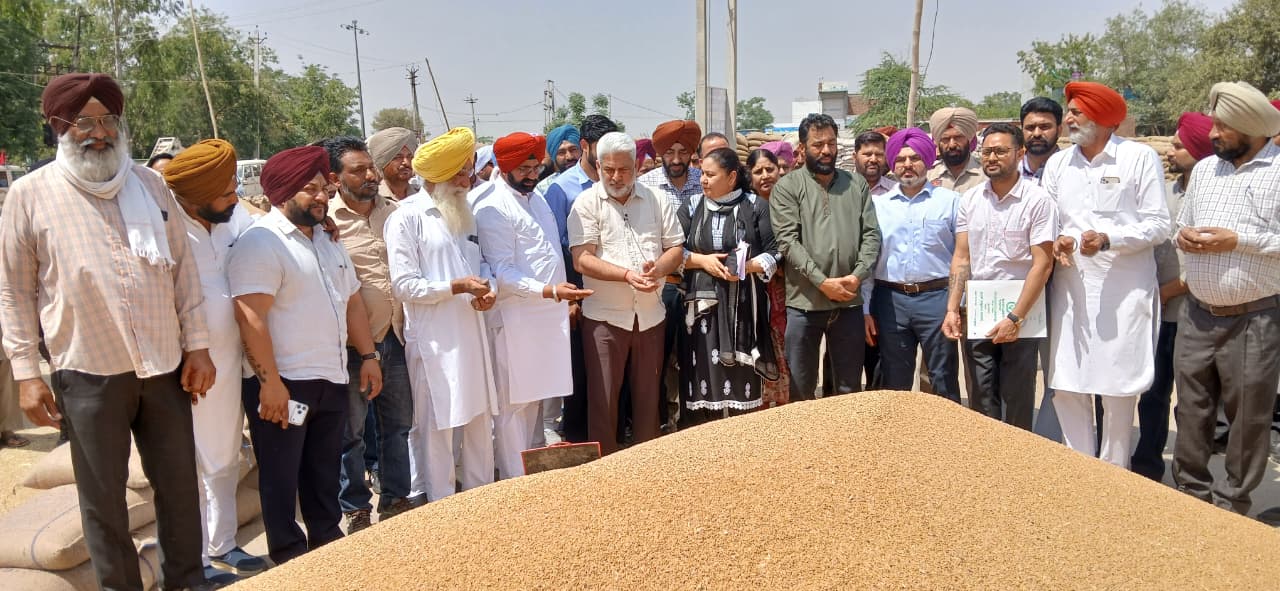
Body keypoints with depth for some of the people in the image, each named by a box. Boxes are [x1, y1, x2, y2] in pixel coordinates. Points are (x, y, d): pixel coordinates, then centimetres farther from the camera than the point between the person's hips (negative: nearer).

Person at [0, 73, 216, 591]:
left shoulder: (150, 184, 5)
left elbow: (183, 267, 7)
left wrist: (198, 346, 3)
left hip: (165, 366, 3)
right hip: (88, 374, -2)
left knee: (179, 484, 12)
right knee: (103, 496, 10)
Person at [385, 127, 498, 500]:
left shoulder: (464, 213, 15)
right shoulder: (406, 218, -8)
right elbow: (404, 286, -12)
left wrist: (486, 289, -2)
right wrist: (456, 287, -19)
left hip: (472, 332, 7)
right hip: (433, 339, -7)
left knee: (480, 418, 14)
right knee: (436, 427, 3)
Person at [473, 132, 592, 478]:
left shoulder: (535, 196, 13)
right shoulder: (492, 208, -13)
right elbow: (503, 271, -18)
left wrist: (564, 296, 17)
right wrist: (548, 291, -28)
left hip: (547, 314, 8)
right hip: (515, 318, -8)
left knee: (535, 397, 17)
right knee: (514, 403, 1)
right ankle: (515, 480, 11)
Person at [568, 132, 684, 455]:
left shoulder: (657, 201, 7)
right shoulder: (587, 203, -3)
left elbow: (675, 248, 7)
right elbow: (582, 259, -12)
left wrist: (657, 269, -15)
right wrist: (628, 275, -23)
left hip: (650, 315, 3)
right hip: (604, 316, -3)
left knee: (647, 394, 12)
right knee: (603, 397, 4)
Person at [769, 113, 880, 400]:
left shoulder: (857, 184, 10)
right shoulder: (787, 187, 0)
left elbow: (871, 234, 5)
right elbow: (788, 240, -10)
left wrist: (858, 275, -11)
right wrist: (822, 282, -17)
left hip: (849, 301, 3)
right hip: (804, 302, -2)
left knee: (850, 388, 12)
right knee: (801, 390, 8)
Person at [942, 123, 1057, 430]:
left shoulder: (1037, 200, -7)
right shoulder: (970, 199, 6)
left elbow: (1042, 265, -11)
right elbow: (961, 258, 6)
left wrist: (1016, 319, -16)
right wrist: (952, 309, -3)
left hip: (1020, 316, -4)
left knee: (1017, 404, 6)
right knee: (981, 403, 10)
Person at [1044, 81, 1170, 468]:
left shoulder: (1140, 158, -1)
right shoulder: (1057, 164, 13)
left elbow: (1158, 225, -4)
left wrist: (1108, 240, -18)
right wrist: (1056, 242, -7)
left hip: (1123, 291, -4)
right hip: (1070, 290, 4)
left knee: (1118, 390, 2)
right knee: (1066, 387, 4)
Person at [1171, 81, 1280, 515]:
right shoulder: (1204, 169, 10)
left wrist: (1238, 240, -18)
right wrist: (1184, 237, -1)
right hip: (1198, 315, 5)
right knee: (1191, 411, 12)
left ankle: (1232, 504, 21)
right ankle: (1191, 493, 27)